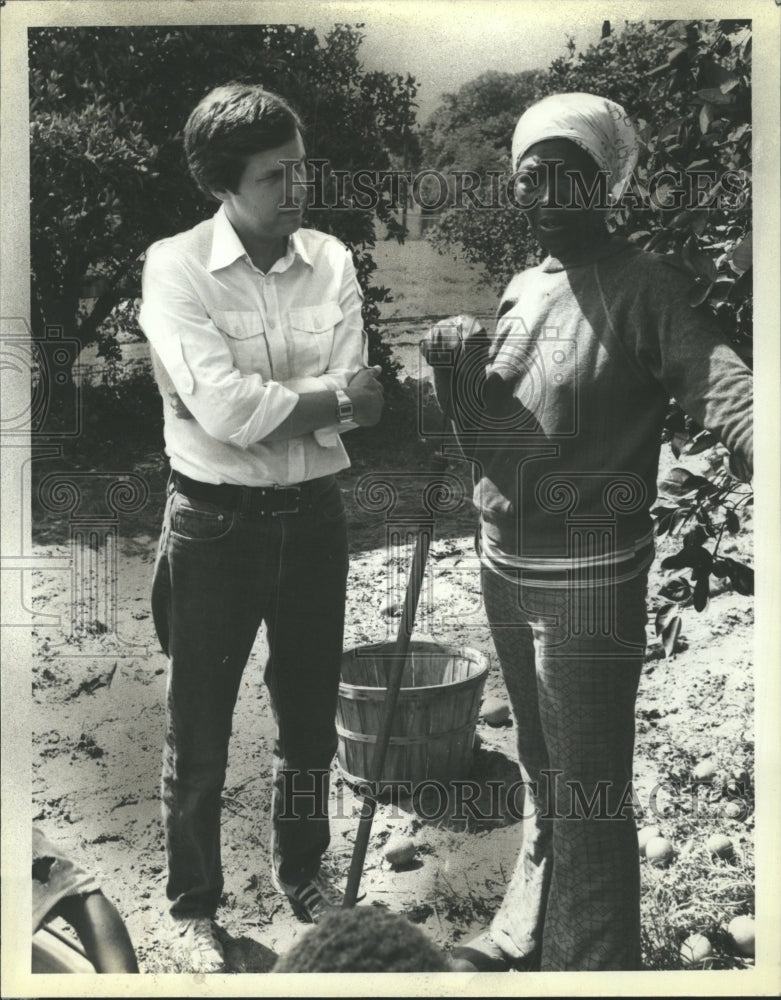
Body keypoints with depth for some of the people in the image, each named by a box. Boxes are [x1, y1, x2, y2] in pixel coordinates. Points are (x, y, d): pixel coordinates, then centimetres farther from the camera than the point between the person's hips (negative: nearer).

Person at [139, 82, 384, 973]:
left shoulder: (331, 263, 0)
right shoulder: (175, 267, -12)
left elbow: (355, 409, -7)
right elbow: (226, 410, -23)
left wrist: (263, 403, -19)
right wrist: (331, 395, -13)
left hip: (313, 517, 4)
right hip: (216, 524, -4)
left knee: (310, 716, 19)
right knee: (198, 733, 10)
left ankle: (302, 870, 43)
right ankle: (192, 908, 32)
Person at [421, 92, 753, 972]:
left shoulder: (646, 286, -11)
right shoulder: (520, 290, 10)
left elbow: (721, 389, -26)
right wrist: (456, 367, -8)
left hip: (589, 579, -7)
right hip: (505, 569, 7)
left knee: (588, 794, 1)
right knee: (541, 773, 23)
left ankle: (591, 963, 19)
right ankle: (526, 935, 41)